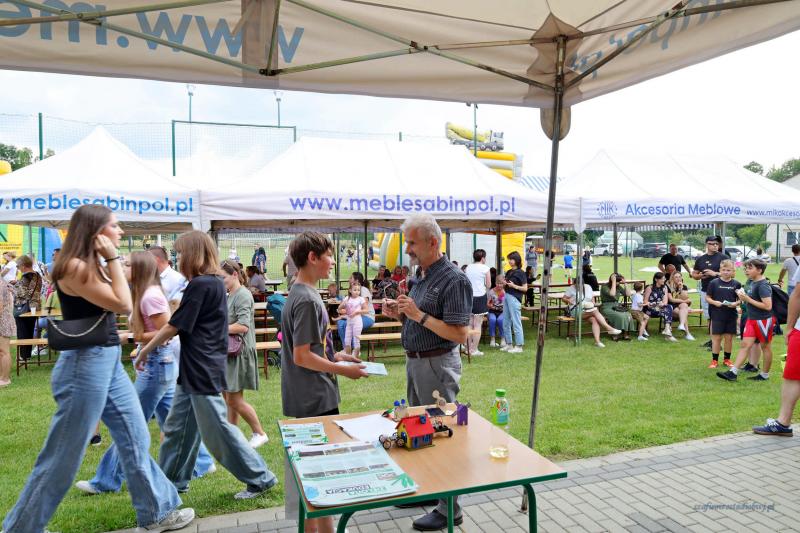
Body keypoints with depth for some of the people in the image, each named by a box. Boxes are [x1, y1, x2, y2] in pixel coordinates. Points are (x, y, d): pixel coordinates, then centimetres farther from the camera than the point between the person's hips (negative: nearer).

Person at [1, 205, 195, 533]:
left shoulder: (93, 267, 13)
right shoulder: (74, 267, -17)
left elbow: (120, 305, 11)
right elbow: (123, 305, -19)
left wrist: (109, 262, 9)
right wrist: (113, 259, -14)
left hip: (109, 363, 9)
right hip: (85, 365, -9)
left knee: (136, 440, 13)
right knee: (63, 456, 5)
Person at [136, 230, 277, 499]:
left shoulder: (200, 285, -17)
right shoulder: (215, 283, 11)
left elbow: (174, 326, -13)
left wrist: (146, 350, 0)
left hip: (202, 371, -10)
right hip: (196, 369, 10)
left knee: (217, 429, -1)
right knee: (177, 426, 17)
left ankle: (260, 478, 8)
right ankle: (172, 479, 31)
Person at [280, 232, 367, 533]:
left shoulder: (299, 294, 10)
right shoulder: (307, 299, -20)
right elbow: (302, 356, -22)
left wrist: (335, 356, 11)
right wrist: (343, 370, -15)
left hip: (310, 396, 10)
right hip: (316, 399, -10)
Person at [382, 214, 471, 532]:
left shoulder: (453, 280, -19)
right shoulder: (422, 277, 10)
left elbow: (460, 334, -24)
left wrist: (418, 315, -25)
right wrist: (400, 315, 0)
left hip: (438, 365, -9)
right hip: (415, 363, 9)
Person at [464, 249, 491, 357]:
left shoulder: (468, 267, 6)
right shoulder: (485, 268, -5)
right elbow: (488, 285, -2)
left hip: (469, 297, 4)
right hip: (480, 297, -4)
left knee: (469, 324, 12)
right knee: (478, 325, 1)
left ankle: (469, 348, 16)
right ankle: (474, 349, 2)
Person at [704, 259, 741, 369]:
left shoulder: (736, 284, 1)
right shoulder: (714, 283, -3)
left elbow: (740, 299, 6)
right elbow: (707, 297, 1)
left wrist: (736, 303, -14)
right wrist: (714, 302, -17)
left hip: (731, 315, 2)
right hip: (717, 315, -2)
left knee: (729, 337, 9)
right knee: (716, 337, 3)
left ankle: (727, 359, 24)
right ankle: (714, 360, 12)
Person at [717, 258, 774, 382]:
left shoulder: (763, 285, -18)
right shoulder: (753, 283, 9)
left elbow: (767, 306, -24)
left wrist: (748, 299, -21)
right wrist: (744, 297, 2)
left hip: (763, 320, -8)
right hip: (752, 319, 8)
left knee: (765, 347, 8)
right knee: (745, 345, 3)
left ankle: (765, 375, 20)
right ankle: (732, 372, -1)